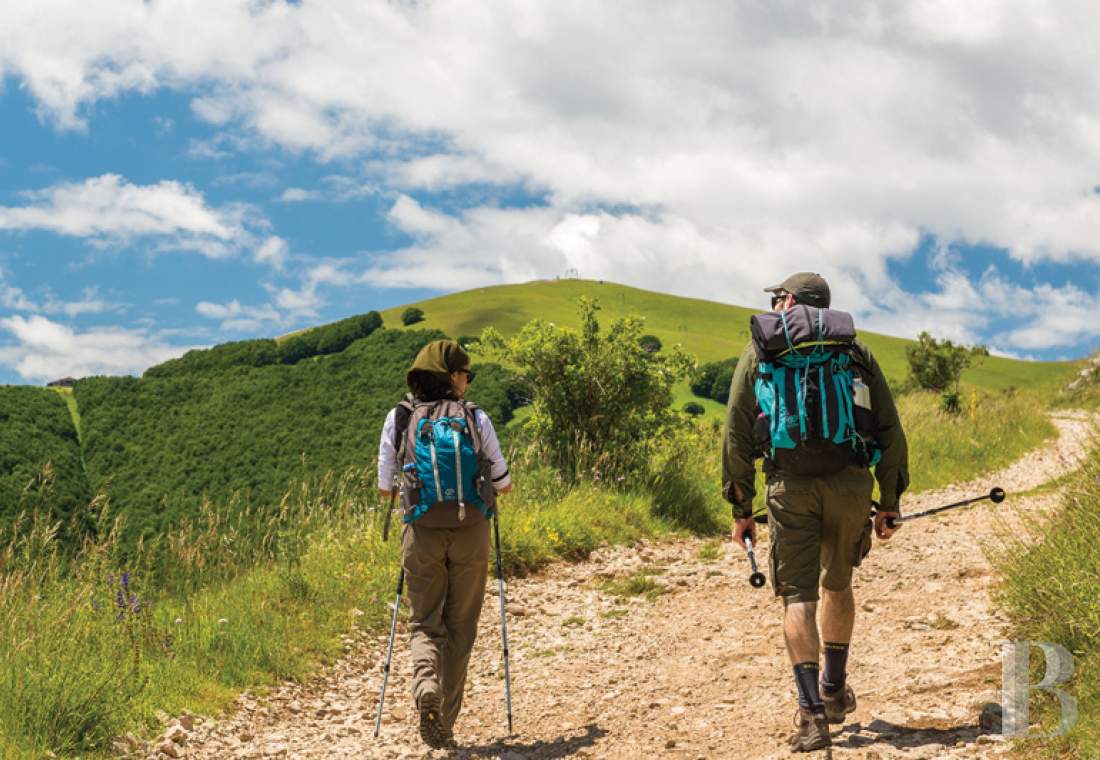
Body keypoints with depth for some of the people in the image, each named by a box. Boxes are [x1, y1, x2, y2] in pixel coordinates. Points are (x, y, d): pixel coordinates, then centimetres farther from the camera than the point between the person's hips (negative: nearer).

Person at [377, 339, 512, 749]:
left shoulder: (398, 418, 3)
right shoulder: (475, 417, 1)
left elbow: (385, 486, 9)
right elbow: (503, 482, 8)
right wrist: (499, 486, 31)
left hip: (423, 532, 0)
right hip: (471, 531, 0)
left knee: (424, 622, 10)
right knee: (460, 627, 10)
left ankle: (425, 684, -20)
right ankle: (445, 724, 10)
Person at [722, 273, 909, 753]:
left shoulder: (760, 352, 9)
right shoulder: (856, 350, 14)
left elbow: (737, 435, 4)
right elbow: (890, 432, 10)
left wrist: (741, 509, 8)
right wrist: (889, 504, 15)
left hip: (791, 487, -2)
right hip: (851, 483, 3)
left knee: (798, 596, 1)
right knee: (837, 585, 22)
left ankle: (813, 713, -11)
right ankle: (835, 692, 35)